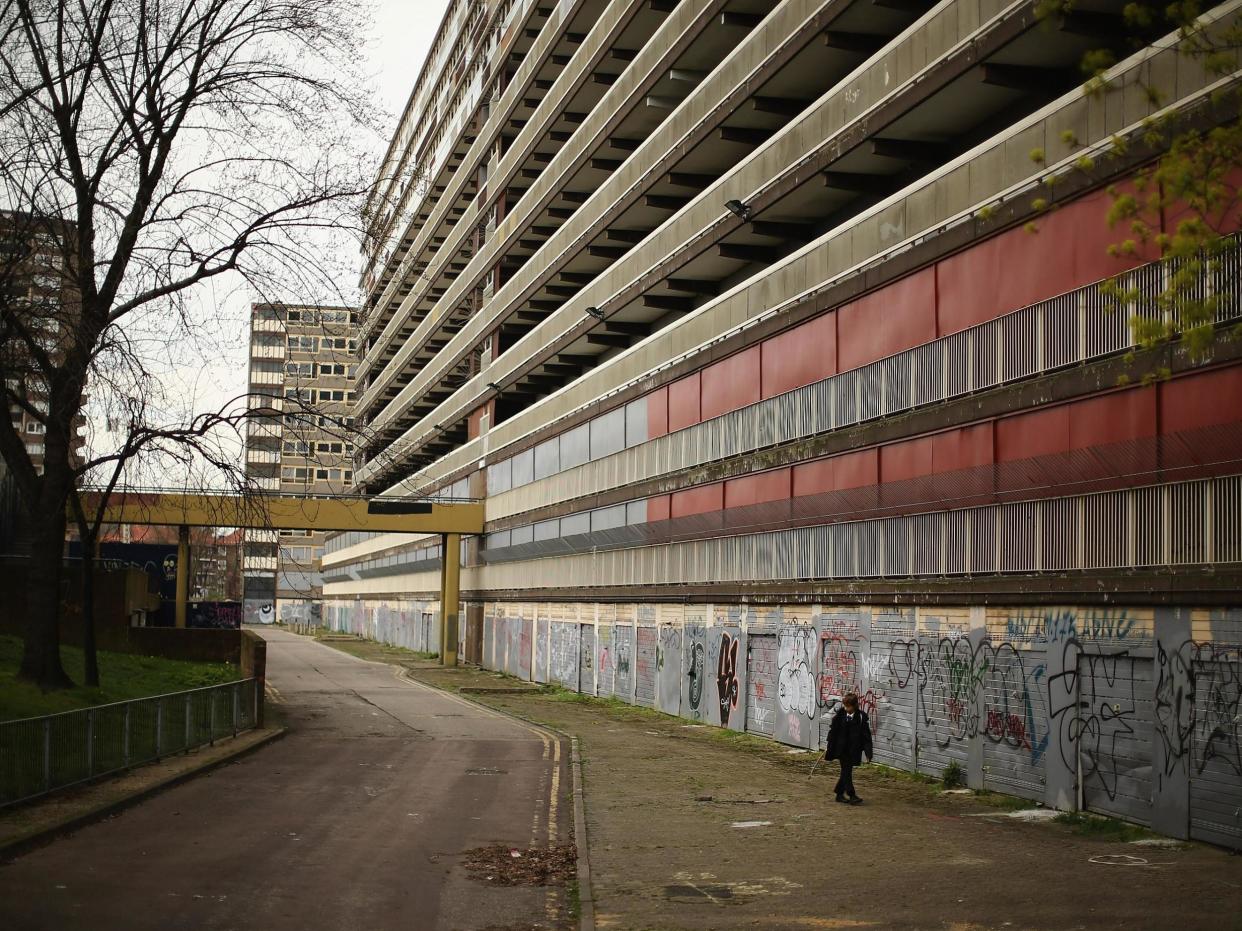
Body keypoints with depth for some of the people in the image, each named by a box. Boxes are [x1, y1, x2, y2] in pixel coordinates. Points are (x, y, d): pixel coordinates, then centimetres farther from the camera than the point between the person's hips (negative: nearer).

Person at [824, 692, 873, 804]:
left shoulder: (861, 717, -6)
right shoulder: (839, 714, -2)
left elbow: (866, 736, -5)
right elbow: (832, 732, 6)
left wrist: (868, 752, -9)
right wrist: (828, 748, 9)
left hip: (853, 750, 0)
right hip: (841, 748, 0)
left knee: (846, 771, 8)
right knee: (846, 771, -4)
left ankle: (840, 794, 20)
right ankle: (851, 795, -3)